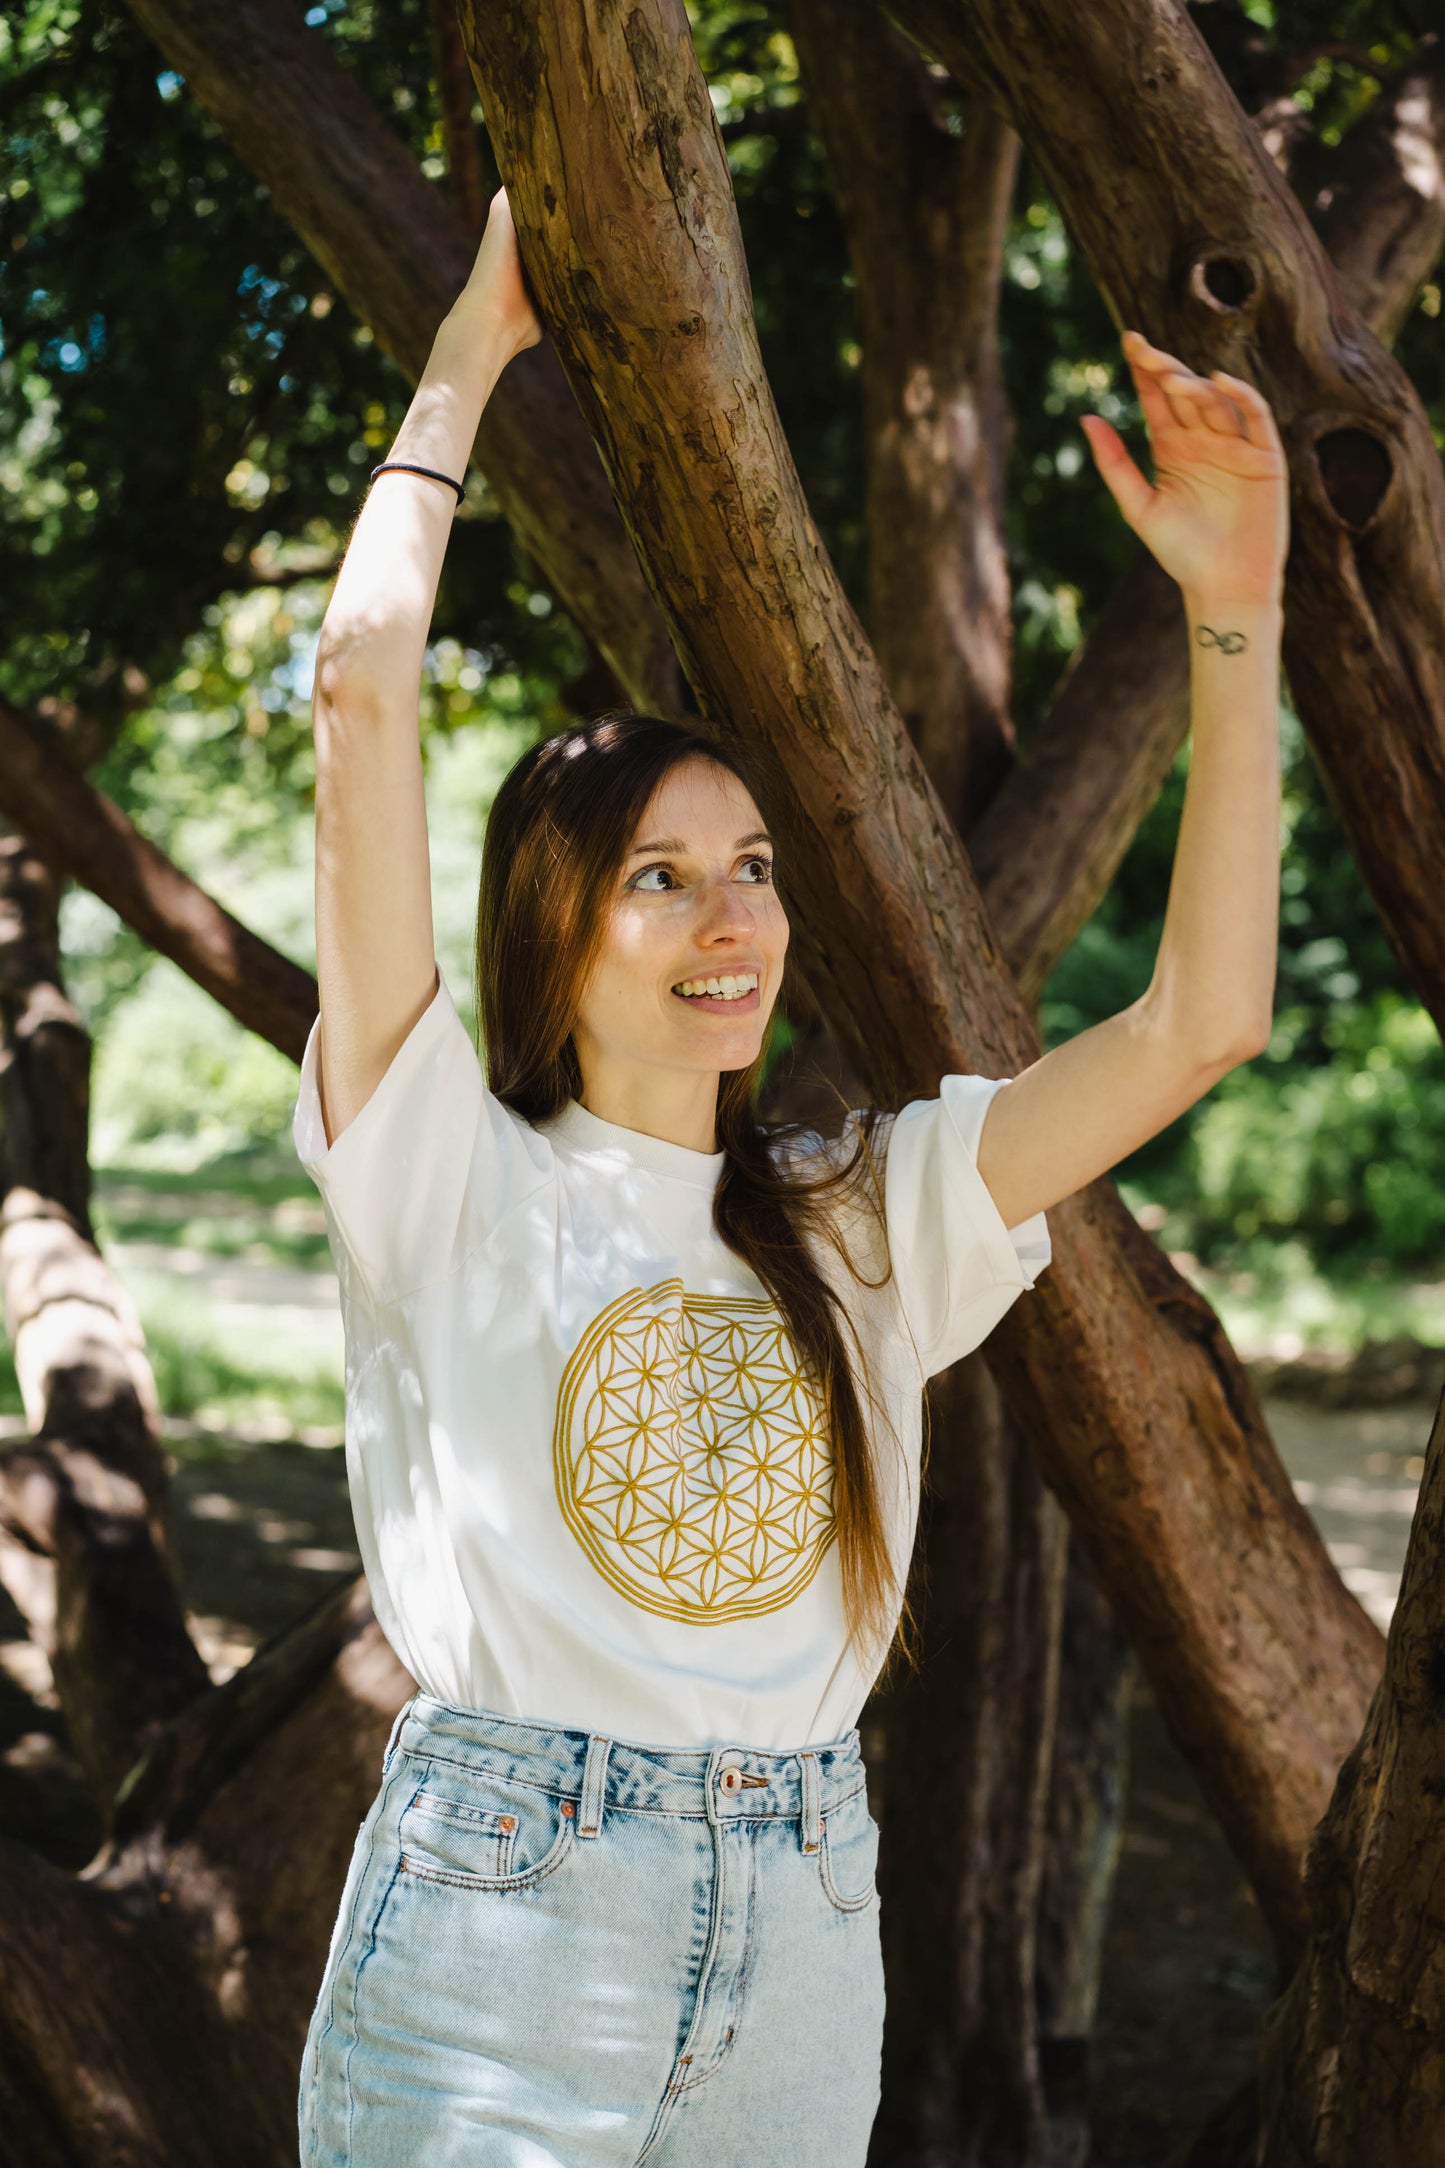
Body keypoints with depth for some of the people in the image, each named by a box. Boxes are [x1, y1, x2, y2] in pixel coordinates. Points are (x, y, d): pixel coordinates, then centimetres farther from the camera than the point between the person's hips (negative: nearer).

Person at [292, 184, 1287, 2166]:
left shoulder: (864, 1222, 8)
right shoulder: (459, 1182, -3)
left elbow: (1196, 1026, 0)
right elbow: (365, 687, -11)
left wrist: (1236, 617, -3)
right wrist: (466, 364, -1)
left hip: (800, 1963, 4)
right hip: (499, 1937, -4)